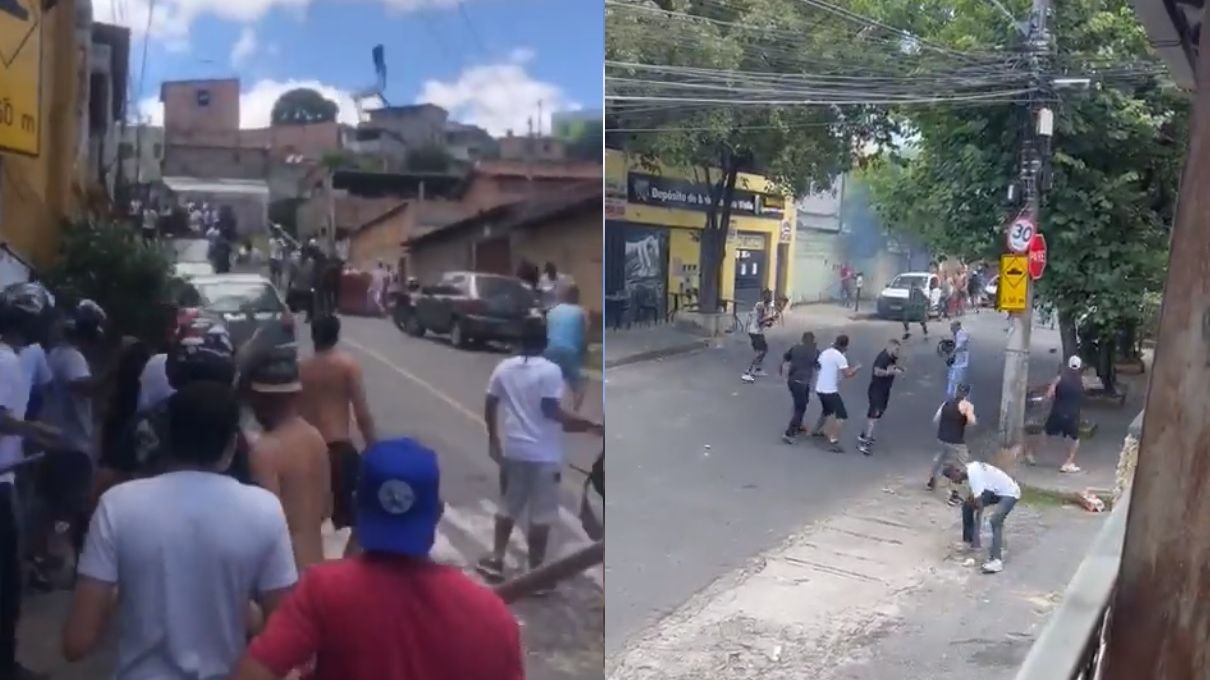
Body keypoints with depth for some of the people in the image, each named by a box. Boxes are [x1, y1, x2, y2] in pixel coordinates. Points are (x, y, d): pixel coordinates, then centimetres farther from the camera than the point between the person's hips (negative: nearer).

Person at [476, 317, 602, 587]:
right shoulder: (550, 371, -12)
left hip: (512, 450, 5)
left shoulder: (503, 367, 4)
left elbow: (489, 407, 8)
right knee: (542, 515, 4)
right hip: (543, 453, -5)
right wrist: (588, 425, -13)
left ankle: (495, 559, 22)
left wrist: (493, 438, 21)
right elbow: (552, 411, -19)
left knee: (508, 507, 19)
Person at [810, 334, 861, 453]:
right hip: (830, 391, -8)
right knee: (842, 415, -7)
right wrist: (857, 368, -5)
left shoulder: (825, 352, 7)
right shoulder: (840, 357, -17)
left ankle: (817, 431, 46)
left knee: (827, 411, 31)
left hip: (819, 389, 8)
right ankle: (834, 441, -17)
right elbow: (847, 374, -23)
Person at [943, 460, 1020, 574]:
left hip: (1010, 493, -10)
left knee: (995, 521, -28)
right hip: (996, 490, 10)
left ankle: (997, 561, -30)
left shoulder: (973, 474, -29)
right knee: (967, 505, 9)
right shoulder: (970, 468, -2)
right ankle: (969, 541, 19)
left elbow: (979, 504, -30)